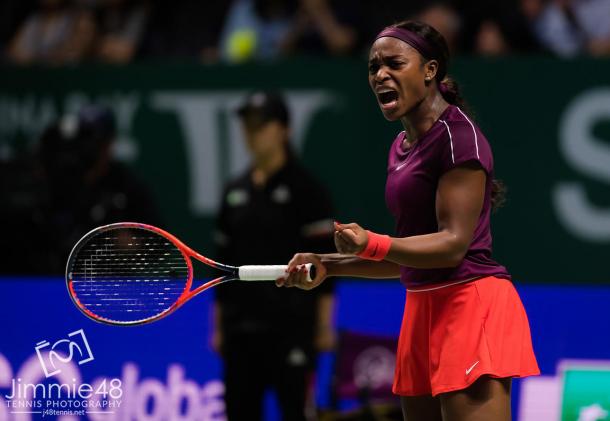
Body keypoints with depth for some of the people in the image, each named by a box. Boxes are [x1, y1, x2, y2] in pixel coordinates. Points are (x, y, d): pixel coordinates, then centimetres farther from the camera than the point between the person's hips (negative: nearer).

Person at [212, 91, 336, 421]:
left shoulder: (305, 188, -4)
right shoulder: (235, 192, 14)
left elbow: (323, 258, -7)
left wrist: (324, 324, -11)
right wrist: (218, 326, 15)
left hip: (290, 327, -6)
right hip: (242, 327, 6)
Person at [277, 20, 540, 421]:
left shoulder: (457, 132, -11)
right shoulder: (402, 146, 17)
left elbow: (453, 244, -17)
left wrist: (372, 244, -30)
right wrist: (329, 264, 15)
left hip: (471, 301, -9)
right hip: (423, 305, 9)